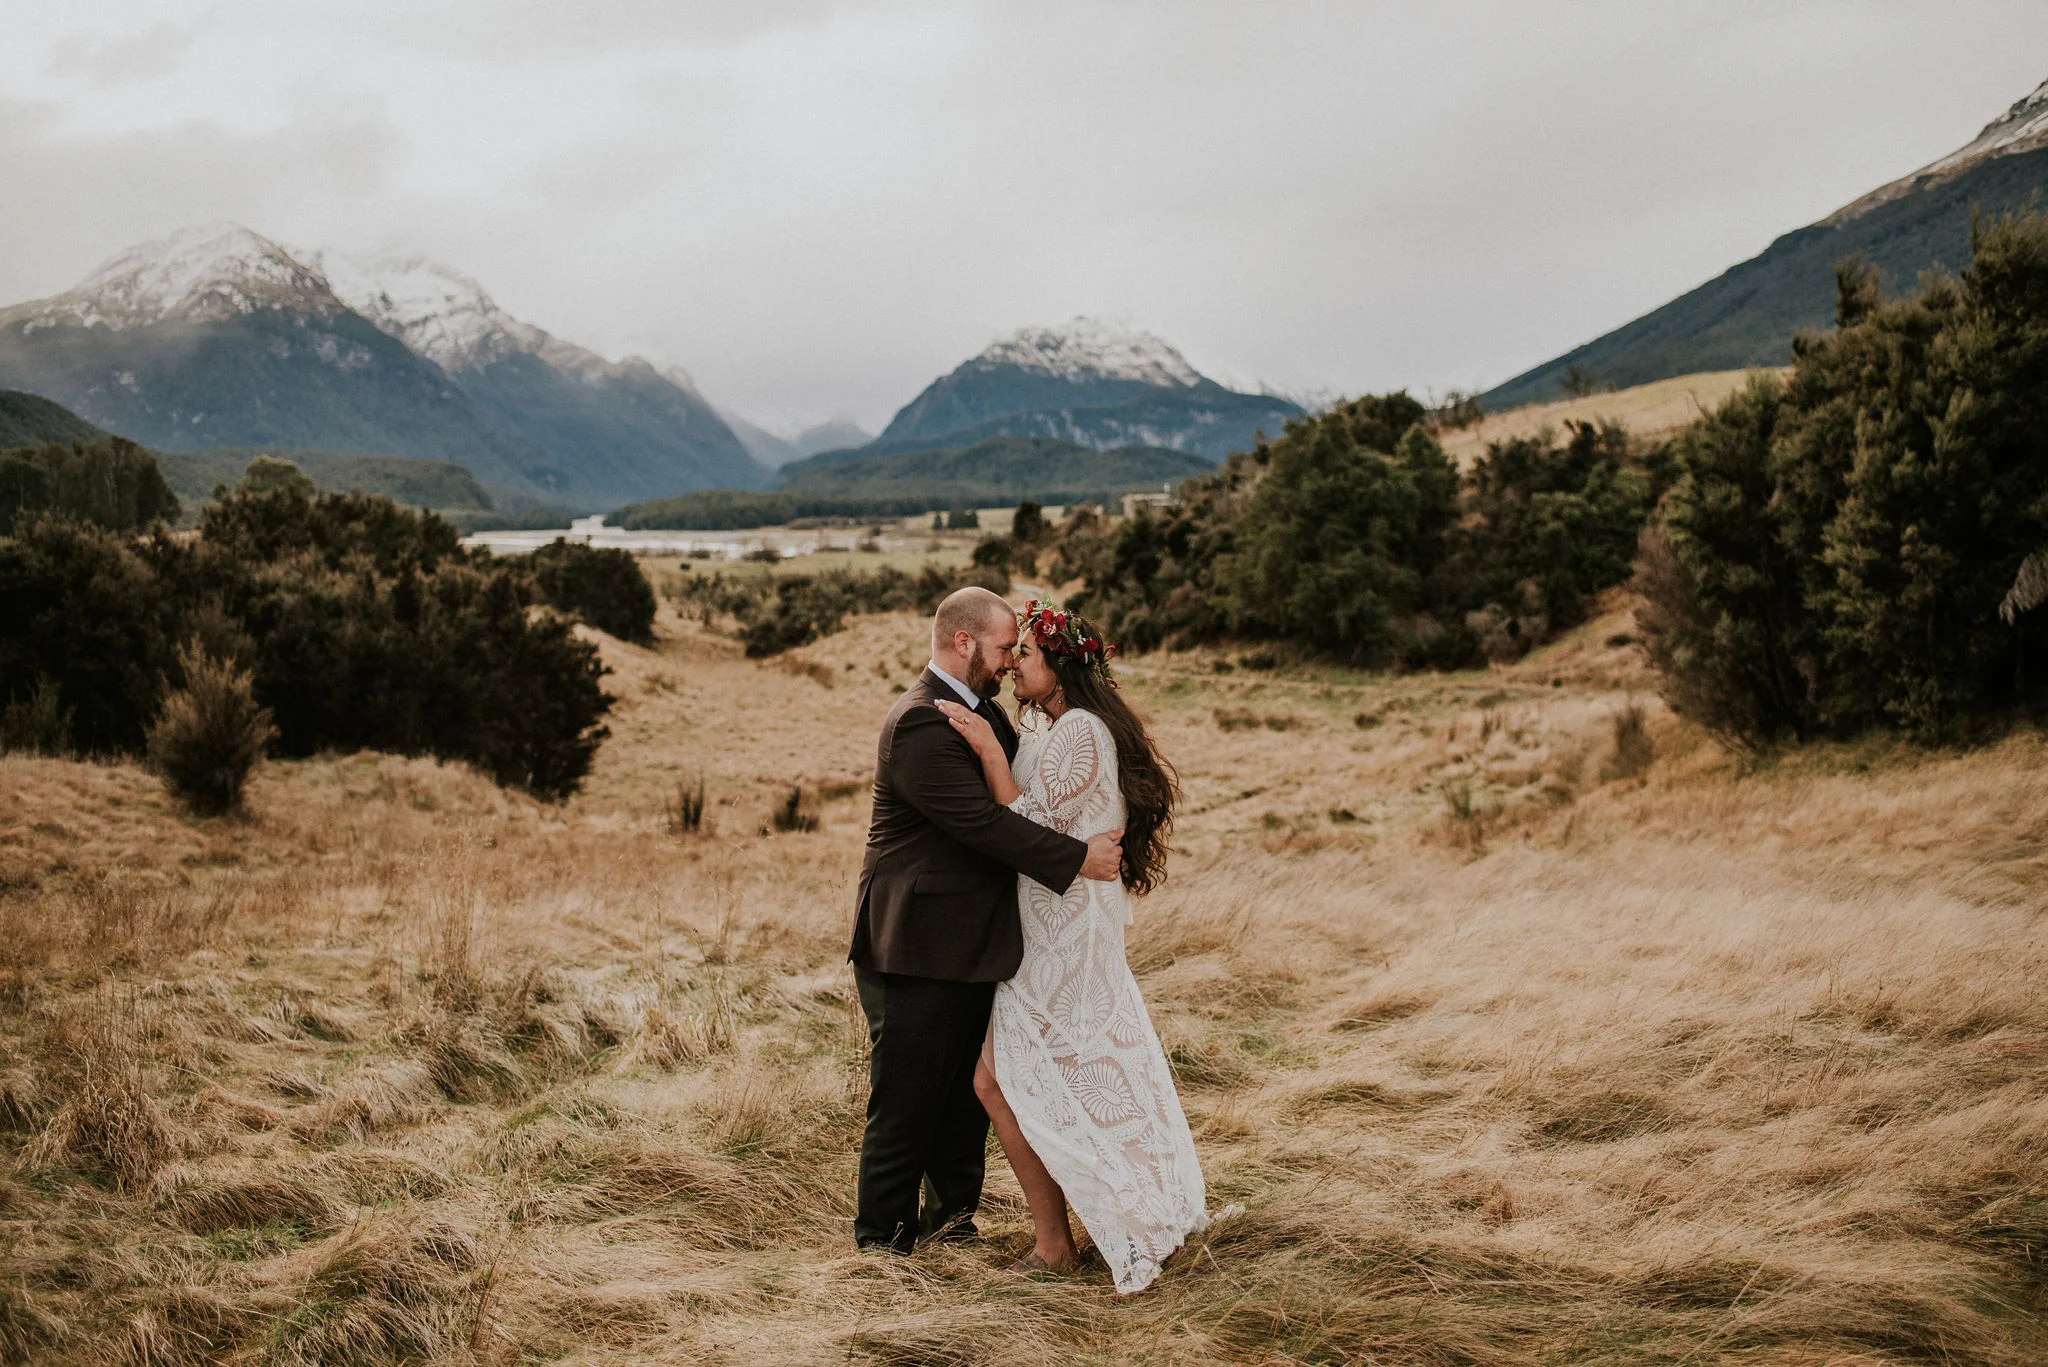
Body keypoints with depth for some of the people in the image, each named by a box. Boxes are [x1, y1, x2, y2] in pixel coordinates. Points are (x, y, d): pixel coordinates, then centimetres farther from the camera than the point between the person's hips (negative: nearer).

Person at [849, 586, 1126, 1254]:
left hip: (972, 944, 10)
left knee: (967, 1093, 17)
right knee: (908, 1098, 1)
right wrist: (1079, 857, -20)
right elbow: (984, 822, -24)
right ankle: (884, 1235, 13)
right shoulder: (918, 726, -19)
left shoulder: (982, 710, 13)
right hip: (918, 949, -9)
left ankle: (950, 1213, 30)